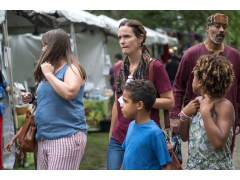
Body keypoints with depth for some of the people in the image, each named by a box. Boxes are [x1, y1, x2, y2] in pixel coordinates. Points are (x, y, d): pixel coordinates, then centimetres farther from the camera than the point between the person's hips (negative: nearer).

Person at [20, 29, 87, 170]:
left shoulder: (71, 68, -6)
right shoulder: (50, 70, 19)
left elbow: (69, 93, -26)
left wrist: (49, 74, -15)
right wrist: (33, 99, 11)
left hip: (66, 136, -9)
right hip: (45, 138, 9)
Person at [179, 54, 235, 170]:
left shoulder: (224, 106, -15)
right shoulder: (198, 102, 5)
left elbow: (219, 143, -27)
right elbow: (185, 137, 11)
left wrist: (205, 112, -24)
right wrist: (185, 114, -5)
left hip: (216, 168, -6)